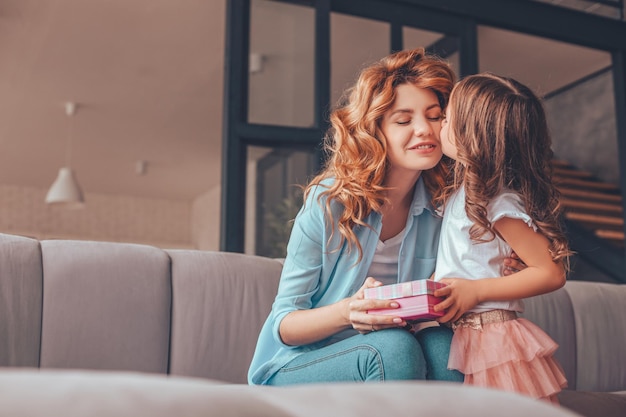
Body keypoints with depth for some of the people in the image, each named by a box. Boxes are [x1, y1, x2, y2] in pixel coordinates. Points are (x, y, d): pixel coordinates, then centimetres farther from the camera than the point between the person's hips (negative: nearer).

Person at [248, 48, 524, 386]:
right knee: (394, 347, -32)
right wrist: (347, 312, -34)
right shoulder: (328, 202, -17)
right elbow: (285, 324, -13)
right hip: (295, 367, -3)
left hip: (385, 354, 3)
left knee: (442, 345, -28)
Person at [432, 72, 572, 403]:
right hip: (466, 339, 8)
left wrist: (475, 291, -20)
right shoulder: (459, 191, 9)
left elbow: (551, 273, -18)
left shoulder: (500, 205, -18)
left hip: (494, 342, -8)